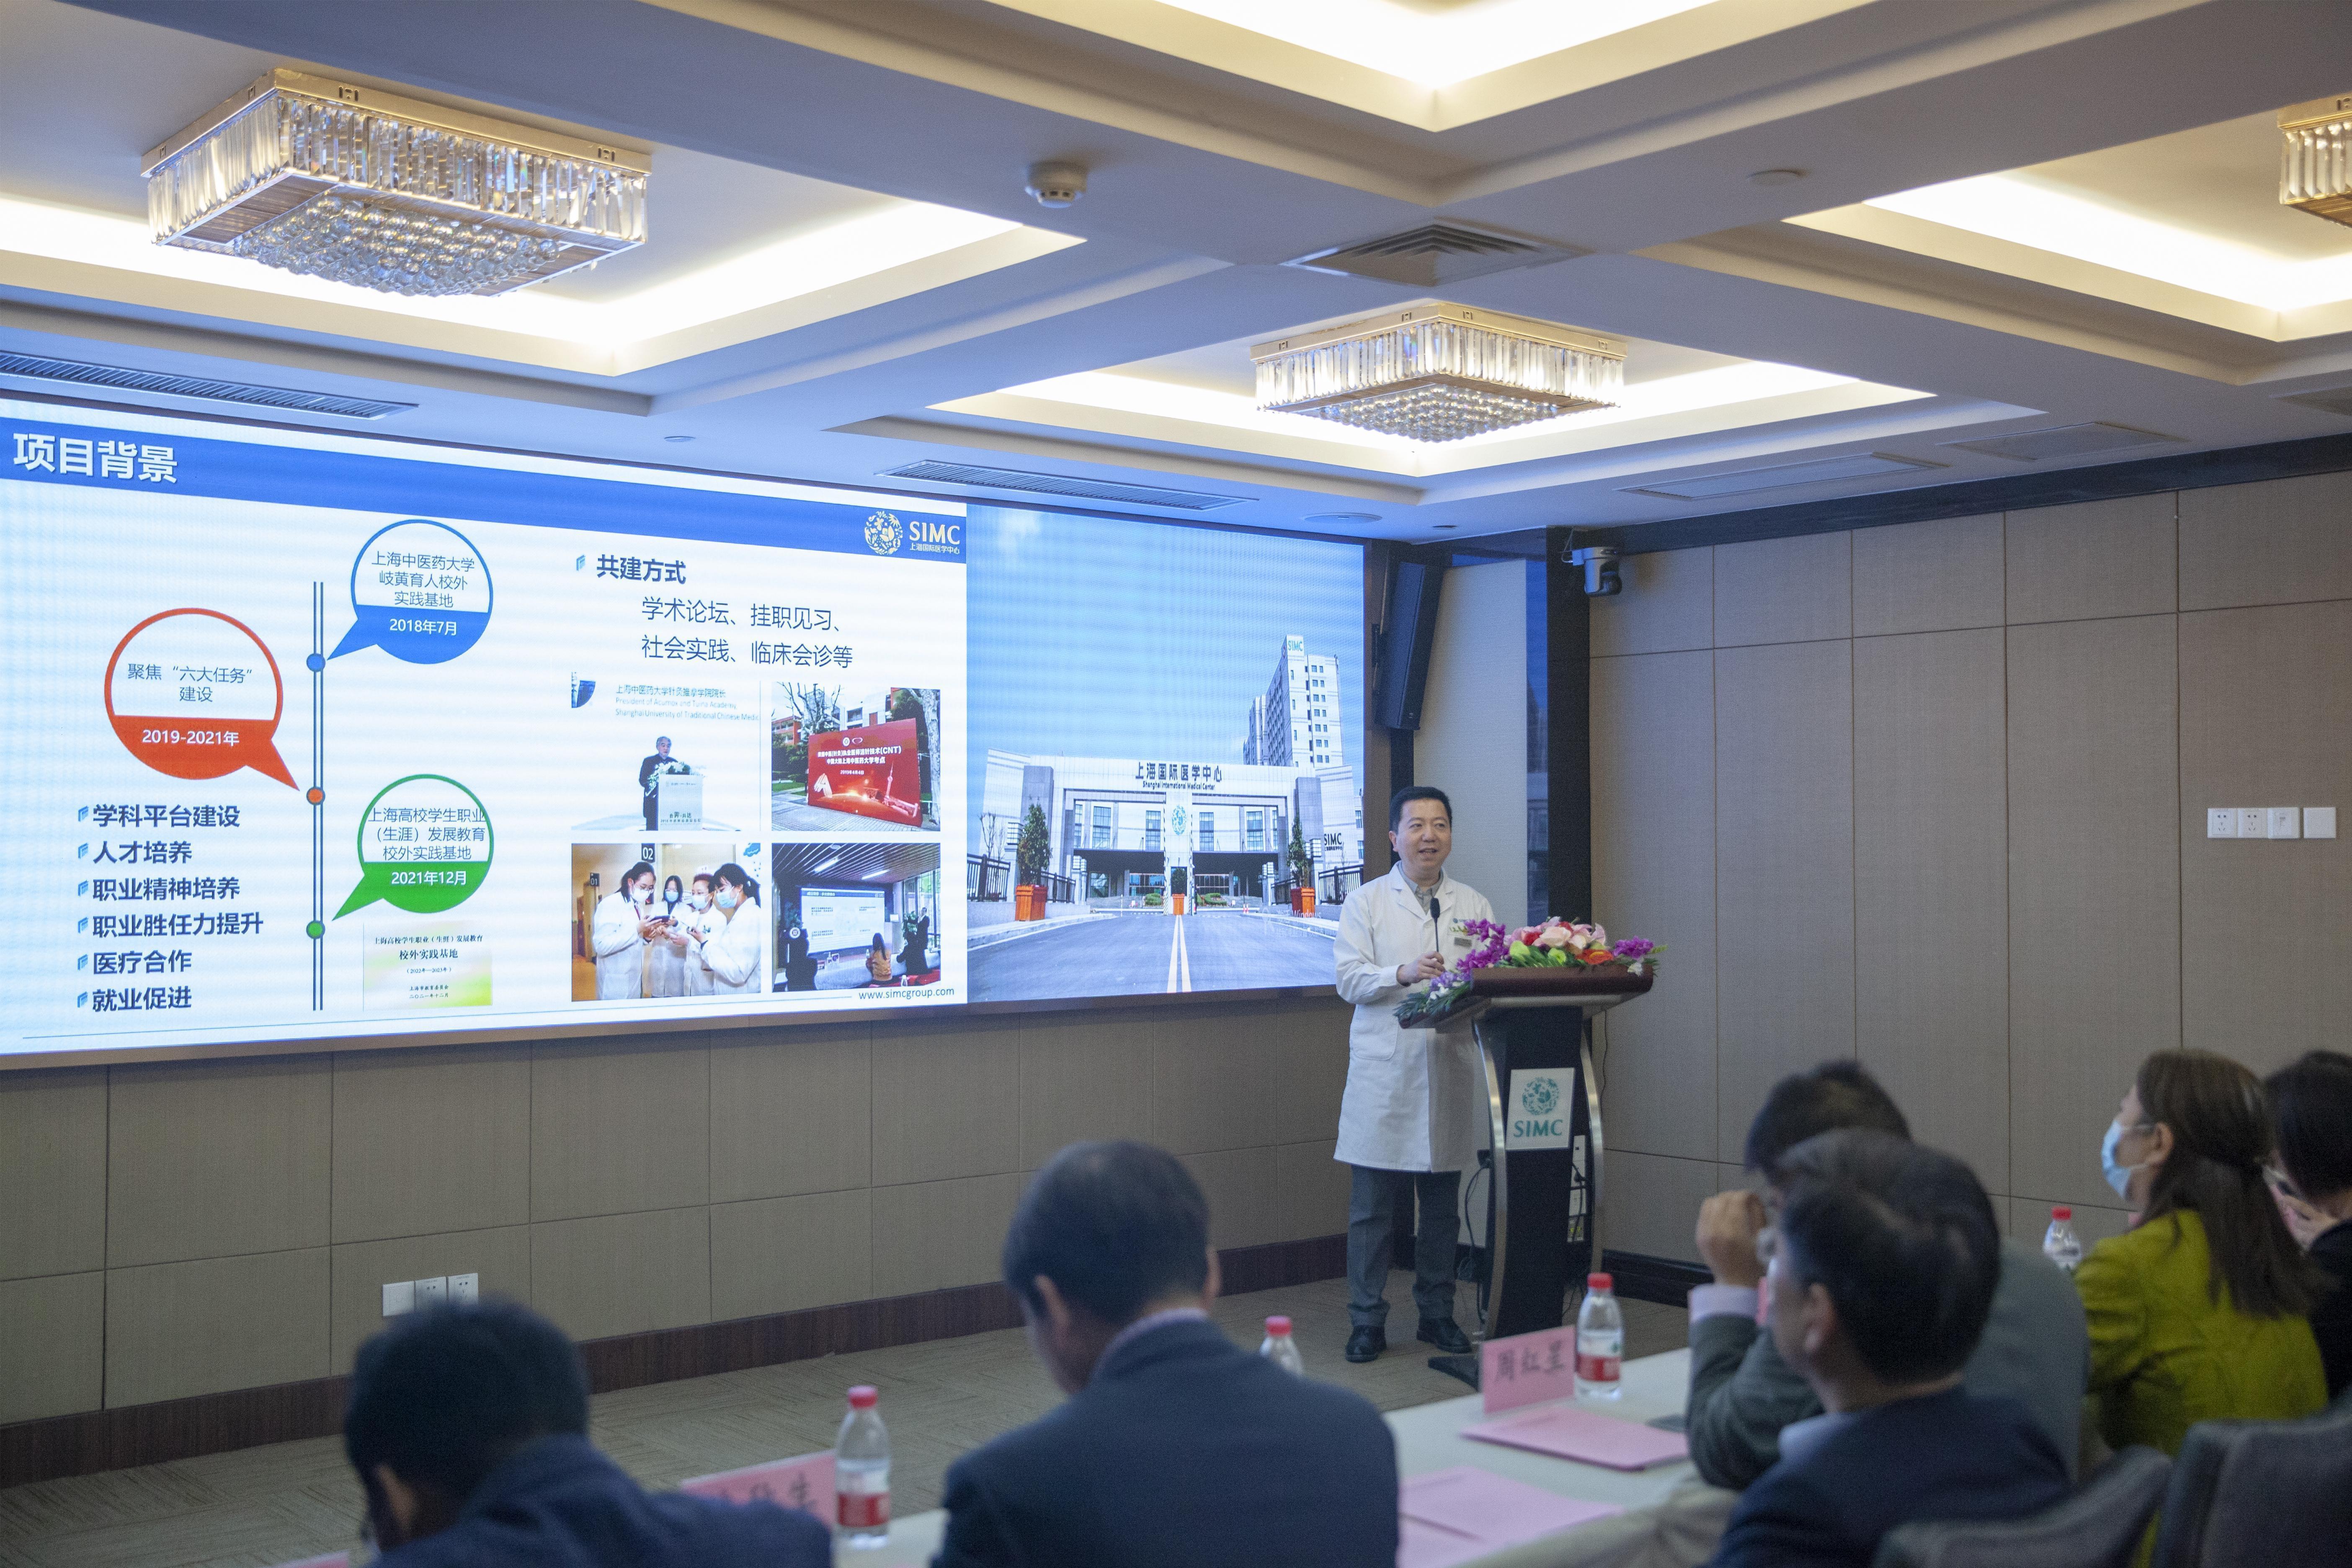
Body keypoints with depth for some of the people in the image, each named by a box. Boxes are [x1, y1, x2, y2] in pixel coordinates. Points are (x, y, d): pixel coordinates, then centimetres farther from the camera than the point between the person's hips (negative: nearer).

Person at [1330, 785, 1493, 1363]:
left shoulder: (1474, 906, 13)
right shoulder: (1366, 902, 5)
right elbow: (1350, 978, -5)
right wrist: (1405, 974, -22)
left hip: (1449, 1073, 3)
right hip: (1383, 1073, -2)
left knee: (1443, 1204, 9)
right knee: (1372, 1206, 0)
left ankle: (1437, 1314, 22)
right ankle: (1367, 1321, 9)